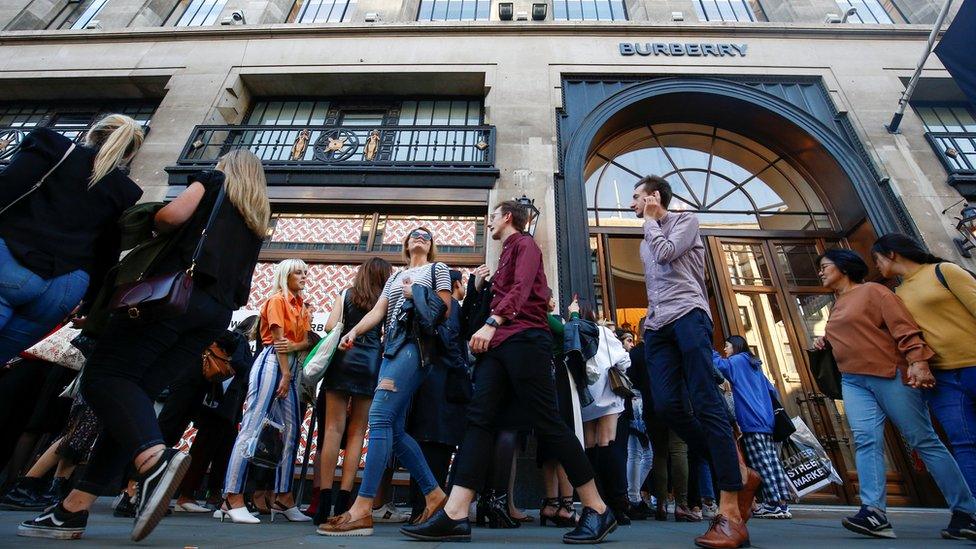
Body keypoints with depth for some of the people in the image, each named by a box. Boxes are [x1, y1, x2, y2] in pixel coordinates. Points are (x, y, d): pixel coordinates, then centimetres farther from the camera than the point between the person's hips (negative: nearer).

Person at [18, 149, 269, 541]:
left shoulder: (213, 180, 12)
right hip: (217, 313, 6)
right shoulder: (258, 217, 26)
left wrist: (152, 224, 14)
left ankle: (155, 458, -34)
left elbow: (172, 215, -5)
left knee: (104, 376, -10)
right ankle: (74, 508, 3)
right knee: (134, 392, 5)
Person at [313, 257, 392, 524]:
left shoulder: (345, 295, 11)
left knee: (333, 429, -1)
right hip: (370, 364, 0)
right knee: (356, 433, 4)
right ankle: (342, 503, 3)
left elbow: (330, 327, -1)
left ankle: (324, 503, -3)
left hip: (342, 360, 1)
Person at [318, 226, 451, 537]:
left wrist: (414, 295, -2)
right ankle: (434, 494, 9)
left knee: (380, 415, -20)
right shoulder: (395, 277, 28)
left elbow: (445, 310, 2)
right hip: (392, 346, 7)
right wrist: (354, 331, -1)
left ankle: (362, 509, -19)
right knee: (394, 429, 0)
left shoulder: (438, 269, 12)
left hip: (417, 343, -7)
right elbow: (377, 312, 15)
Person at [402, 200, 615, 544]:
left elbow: (521, 288, -15)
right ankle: (455, 516, -8)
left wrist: (491, 323, -25)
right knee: (479, 418, -5)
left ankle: (598, 510, 3)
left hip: (524, 338, -8)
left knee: (547, 422, -8)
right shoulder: (507, 253, 30)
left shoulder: (524, 243, 4)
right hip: (499, 342, 8)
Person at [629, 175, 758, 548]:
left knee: (706, 404, -14)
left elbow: (666, 252, -7)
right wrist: (649, 320, 15)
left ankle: (730, 514, -14)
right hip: (657, 327, 7)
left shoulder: (685, 221, 13)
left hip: (687, 316, -6)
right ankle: (738, 474, 5)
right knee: (667, 405, -10)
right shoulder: (646, 242, 31)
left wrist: (650, 218, 8)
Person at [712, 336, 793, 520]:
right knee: (772, 461, 6)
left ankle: (773, 504, -7)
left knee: (761, 464, -7)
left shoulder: (738, 360, 0)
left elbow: (719, 364, -21)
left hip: (752, 422, -8)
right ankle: (782, 504, 6)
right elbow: (772, 390, 25)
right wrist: (775, 410, 31)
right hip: (767, 421, 8)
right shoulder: (755, 365, 23)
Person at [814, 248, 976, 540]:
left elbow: (903, 326, -12)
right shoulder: (836, 306, 21)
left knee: (924, 440, -1)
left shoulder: (871, 290, -2)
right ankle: (874, 512, -17)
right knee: (866, 440, -9)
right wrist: (826, 341, 13)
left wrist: (918, 361, -24)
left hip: (889, 375, -6)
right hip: (853, 381, 6)